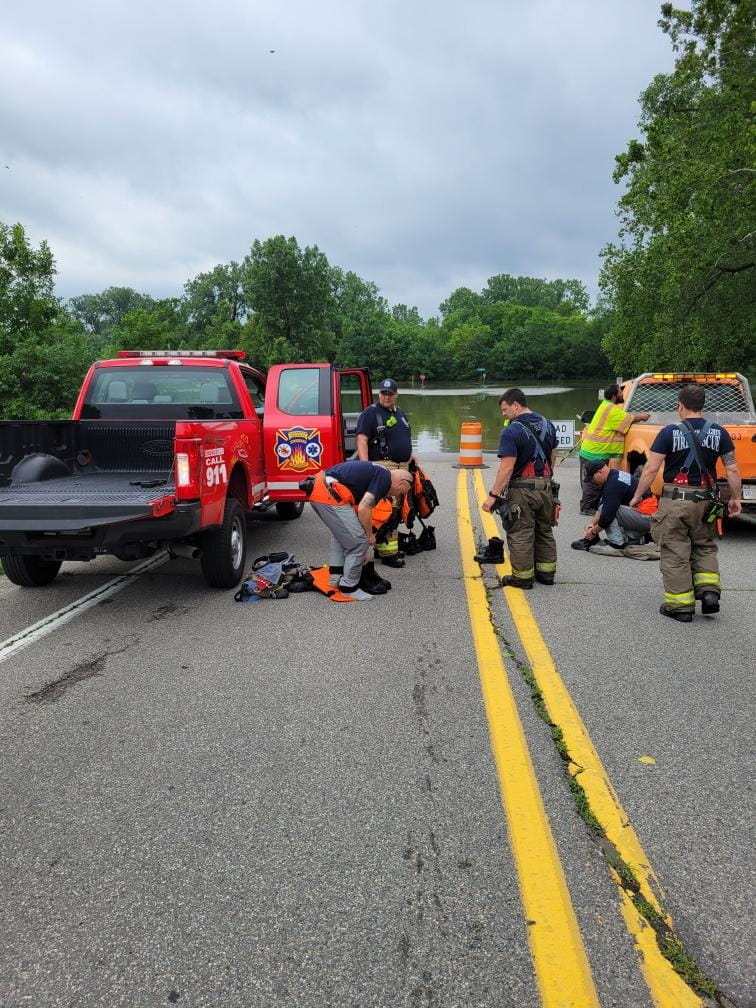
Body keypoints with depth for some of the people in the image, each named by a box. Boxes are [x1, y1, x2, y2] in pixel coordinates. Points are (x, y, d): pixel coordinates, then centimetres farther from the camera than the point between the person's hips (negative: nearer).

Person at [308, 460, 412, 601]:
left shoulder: (376, 472, 26)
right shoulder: (384, 478, -2)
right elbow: (363, 509, -14)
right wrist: (370, 536, 4)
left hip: (317, 489, 10)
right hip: (330, 495, -10)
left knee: (340, 534, 30)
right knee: (357, 541, 1)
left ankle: (336, 577, 34)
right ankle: (349, 587, 12)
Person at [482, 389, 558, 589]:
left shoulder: (512, 432, -17)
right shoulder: (547, 425, 8)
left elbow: (507, 467, -21)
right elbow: (552, 457, 15)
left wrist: (493, 495, -19)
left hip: (522, 489, -7)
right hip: (545, 488, 8)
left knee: (520, 534, 2)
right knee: (544, 531, 18)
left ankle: (523, 576, 8)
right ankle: (546, 572, 24)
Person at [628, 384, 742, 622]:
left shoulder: (670, 432, -8)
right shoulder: (719, 433, 2)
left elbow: (651, 469, -10)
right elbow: (732, 469, 3)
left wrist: (637, 496, -1)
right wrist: (735, 498, 14)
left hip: (675, 499, -3)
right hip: (705, 501, 4)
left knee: (675, 553, 5)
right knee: (705, 547, 23)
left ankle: (680, 606, 9)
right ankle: (709, 591, 7)